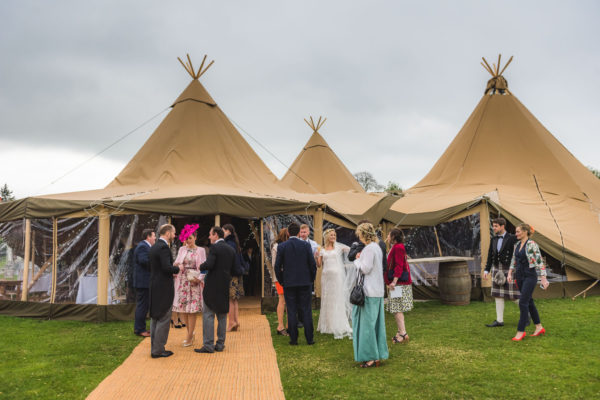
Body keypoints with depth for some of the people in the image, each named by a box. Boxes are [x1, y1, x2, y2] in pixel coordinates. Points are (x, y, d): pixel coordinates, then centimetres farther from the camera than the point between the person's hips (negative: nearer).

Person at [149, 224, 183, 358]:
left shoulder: (154, 246, 12)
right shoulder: (164, 247, -18)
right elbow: (167, 267, -26)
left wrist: (172, 272, 15)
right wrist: (178, 269, -8)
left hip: (154, 287, 10)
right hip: (163, 288, -10)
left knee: (155, 319, 16)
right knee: (163, 320, -1)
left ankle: (154, 348, 24)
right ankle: (158, 350, 5)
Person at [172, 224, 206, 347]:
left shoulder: (200, 250, 2)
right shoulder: (182, 249, 11)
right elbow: (176, 263, 9)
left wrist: (199, 278, -14)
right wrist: (176, 265, -14)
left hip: (194, 282, -3)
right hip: (182, 281, 4)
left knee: (192, 310, -3)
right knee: (182, 308, 3)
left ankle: (189, 338, 7)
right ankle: (191, 331, 24)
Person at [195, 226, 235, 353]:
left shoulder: (214, 248, -12)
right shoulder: (231, 249, 9)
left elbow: (209, 264, -23)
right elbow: (233, 268, 11)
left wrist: (201, 267, -4)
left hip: (213, 286, -7)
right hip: (225, 287, 7)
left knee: (208, 315, 0)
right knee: (222, 316, 12)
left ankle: (208, 345, 1)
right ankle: (220, 344, 18)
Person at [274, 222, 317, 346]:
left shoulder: (281, 246, -3)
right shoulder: (306, 245, -3)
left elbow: (277, 266, -2)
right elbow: (313, 264, -3)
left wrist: (281, 281, 10)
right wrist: (311, 279, 11)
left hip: (289, 283, 0)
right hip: (305, 283, 0)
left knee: (292, 311, 5)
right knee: (306, 311, 6)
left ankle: (293, 339, 9)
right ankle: (309, 339, 9)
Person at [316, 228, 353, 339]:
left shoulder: (339, 247, 3)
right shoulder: (322, 250, 10)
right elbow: (319, 265, 8)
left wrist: (347, 250, -24)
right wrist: (317, 256, -9)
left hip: (337, 276, -3)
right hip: (326, 277, 3)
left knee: (338, 300, -4)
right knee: (327, 300, 9)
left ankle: (339, 327, 1)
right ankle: (327, 325, 21)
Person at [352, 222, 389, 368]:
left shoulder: (369, 248, -16)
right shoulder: (377, 247, 14)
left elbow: (365, 269, -19)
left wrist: (357, 260, -3)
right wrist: (361, 259, 10)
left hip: (369, 292, -10)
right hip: (377, 291, 10)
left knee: (367, 323, -3)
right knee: (376, 323, 14)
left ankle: (371, 357, 3)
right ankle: (379, 354, 21)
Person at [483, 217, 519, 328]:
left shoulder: (512, 238, -10)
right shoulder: (494, 239, 7)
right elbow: (490, 256, 10)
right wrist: (486, 270, 6)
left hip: (509, 270, -6)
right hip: (497, 270, 6)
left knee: (514, 295, 1)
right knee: (498, 295, 6)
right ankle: (499, 320, 11)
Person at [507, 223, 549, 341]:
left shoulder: (532, 245, -13)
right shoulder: (517, 245, 10)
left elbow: (539, 262, -15)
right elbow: (514, 260, 18)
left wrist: (543, 278, -17)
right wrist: (510, 273, 8)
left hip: (530, 276, -8)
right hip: (520, 276, 8)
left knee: (523, 302, -10)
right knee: (529, 301, 14)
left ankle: (520, 331, -3)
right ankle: (539, 327, 28)